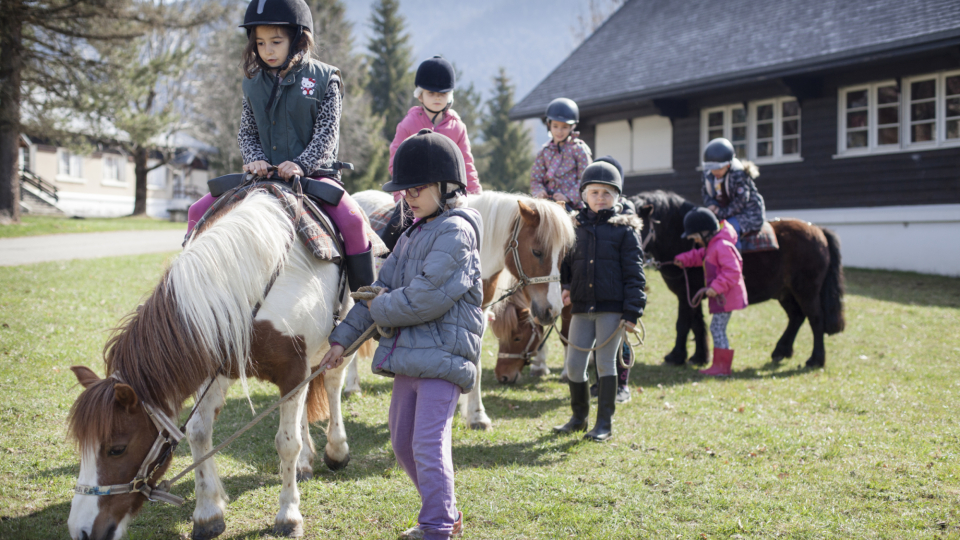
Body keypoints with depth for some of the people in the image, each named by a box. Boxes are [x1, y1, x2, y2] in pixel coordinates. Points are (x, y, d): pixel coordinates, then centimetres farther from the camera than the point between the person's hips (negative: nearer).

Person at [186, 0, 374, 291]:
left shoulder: (324, 79, -3)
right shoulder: (252, 83, 8)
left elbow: (326, 133, -9)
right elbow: (247, 131, 10)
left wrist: (301, 164, -24)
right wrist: (254, 159, -12)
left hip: (314, 172, -4)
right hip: (264, 174, 4)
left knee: (351, 218, -30)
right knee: (199, 212, -6)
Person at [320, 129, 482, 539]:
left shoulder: (456, 231, -12)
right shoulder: (412, 235, 18)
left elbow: (425, 299, -21)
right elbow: (381, 289, 16)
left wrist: (378, 309, -5)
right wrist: (343, 337, 9)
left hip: (443, 355, -10)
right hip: (408, 353, 10)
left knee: (428, 442, -12)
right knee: (402, 442, 16)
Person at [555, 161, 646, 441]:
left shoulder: (625, 230, -2)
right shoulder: (575, 226, 9)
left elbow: (634, 273, -5)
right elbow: (566, 263, 18)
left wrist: (632, 312, -12)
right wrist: (565, 287, -3)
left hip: (612, 307, -4)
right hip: (582, 306, 4)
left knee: (605, 363, 1)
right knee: (573, 365, 7)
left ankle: (605, 423, 12)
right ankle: (579, 416, 25)